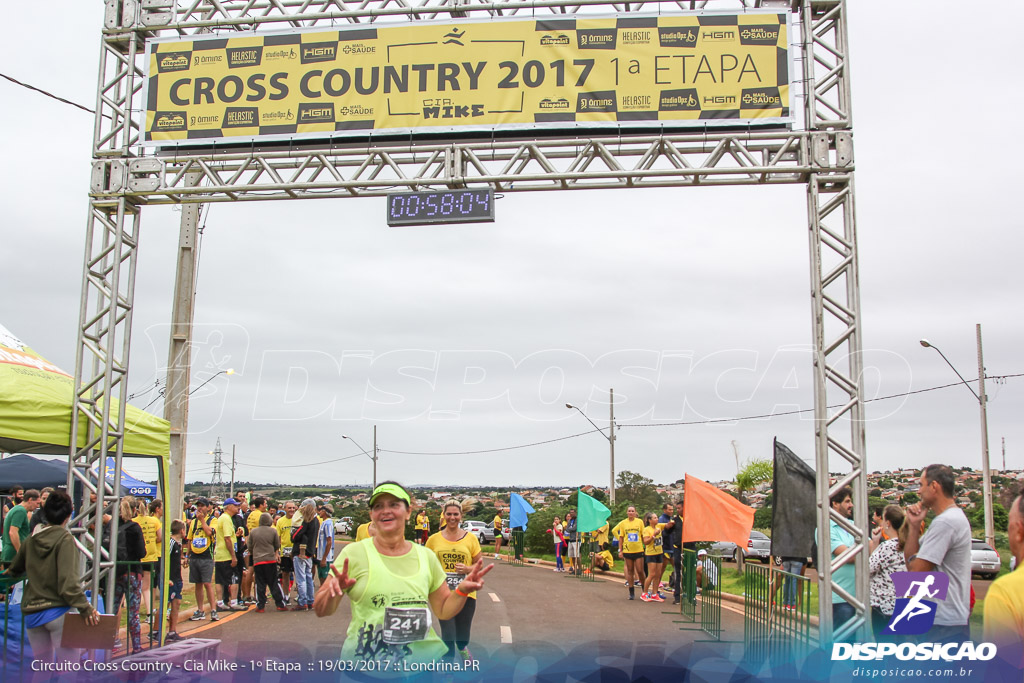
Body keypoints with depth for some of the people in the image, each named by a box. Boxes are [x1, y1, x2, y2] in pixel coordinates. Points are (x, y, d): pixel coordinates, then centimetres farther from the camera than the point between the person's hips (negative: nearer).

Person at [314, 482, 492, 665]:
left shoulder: (426, 556, 4)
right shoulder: (354, 553, -4)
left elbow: (443, 611, 12)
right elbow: (321, 611, -4)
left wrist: (462, 590, -6)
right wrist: (333, 591, -24)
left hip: (423, 656, 2)